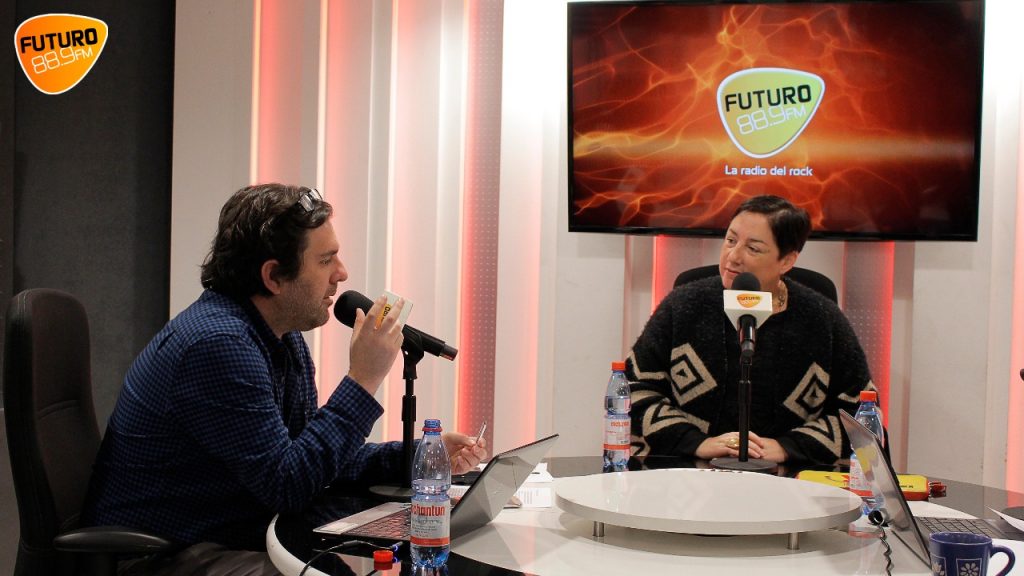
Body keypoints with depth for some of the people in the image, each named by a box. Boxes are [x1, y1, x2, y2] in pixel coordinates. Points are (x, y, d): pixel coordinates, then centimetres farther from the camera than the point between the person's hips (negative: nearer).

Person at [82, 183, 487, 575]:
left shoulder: (283, 338, 7)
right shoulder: (218, 344, -24)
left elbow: (313, 457, 11)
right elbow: (287, 484, -25)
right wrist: (362, 381, -23)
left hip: (237, 542, 9)